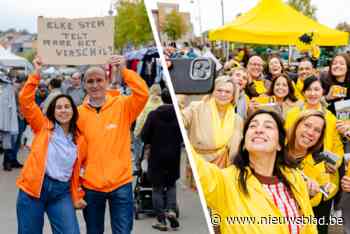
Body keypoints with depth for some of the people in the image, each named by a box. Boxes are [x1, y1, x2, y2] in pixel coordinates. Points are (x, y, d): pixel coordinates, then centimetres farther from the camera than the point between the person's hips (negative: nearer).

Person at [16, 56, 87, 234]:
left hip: (62, 192, 2)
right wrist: (36, 73, -10)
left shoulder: (79, 141, 9)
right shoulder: (43, 126, 4)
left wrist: (77, 196, 9)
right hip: (34, 188, -1)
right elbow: (25, 101, -5)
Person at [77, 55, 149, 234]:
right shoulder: (79, 113, 0)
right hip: (90, 186, 2)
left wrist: (124, 71, -28)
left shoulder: (122, 106, -2)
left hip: (120, 184, -2)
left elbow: (143, 94, -21)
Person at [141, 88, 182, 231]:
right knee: (171, 184, 21)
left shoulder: (153, 115, -11)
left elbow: (144, 135, -10)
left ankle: (161, 220, 10)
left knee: (157, 188, 8)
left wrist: (149, 143, 12)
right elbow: (183, 136, -5)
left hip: (157, 156, -1)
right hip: (173, 155, 2)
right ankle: (171, 210, 1)